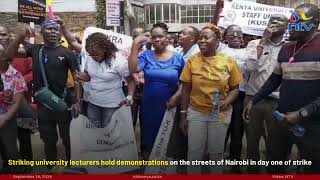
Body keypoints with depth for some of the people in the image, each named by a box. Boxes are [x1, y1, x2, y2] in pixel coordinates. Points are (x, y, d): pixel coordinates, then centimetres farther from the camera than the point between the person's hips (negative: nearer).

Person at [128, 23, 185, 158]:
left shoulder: (177, 58, -2)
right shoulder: (146, 55, -1)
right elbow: (133, 69, -19)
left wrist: (176, 96, -13)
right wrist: (135, 46, -21)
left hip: (169, 105, 0)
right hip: (149, 105, 1)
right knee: (149, 135, 15)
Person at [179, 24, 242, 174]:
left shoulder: (228, 61, -5)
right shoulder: (192, 60, -3)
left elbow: (235, 88, 2)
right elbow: (186, 89, 0)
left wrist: (227, 101, -18)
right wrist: (183, 114, -1)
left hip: (220, 114, 0)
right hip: (195, 113, 0)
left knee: (216, 152, 14)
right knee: (194, 152, 9)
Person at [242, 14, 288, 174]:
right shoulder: (254, 43, 4)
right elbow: (249, 68, -14)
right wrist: (263, 40, -11)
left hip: (277, 102, 0)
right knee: (252, 141, 13)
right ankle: (252, 171, 33)